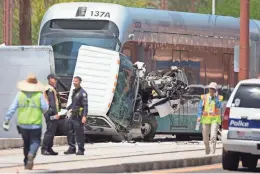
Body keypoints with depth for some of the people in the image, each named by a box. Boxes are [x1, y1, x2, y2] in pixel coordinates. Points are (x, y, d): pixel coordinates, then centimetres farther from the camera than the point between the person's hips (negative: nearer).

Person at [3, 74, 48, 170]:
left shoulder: (20, 94, 0)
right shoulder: (40, 95, -5)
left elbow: (12, 108, -2)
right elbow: (45, 108, -7)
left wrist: (6, 120, 1)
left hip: (23, 124, 3)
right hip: (36, 124, -3)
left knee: (26, 143, 18)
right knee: (35, 141, 2)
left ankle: (27, 162, 25)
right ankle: (31, 154, -28)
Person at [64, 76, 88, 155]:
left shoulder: (82, 92, -11)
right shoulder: (74, 91, 15)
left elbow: (85, 105, -16)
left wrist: (84, 116, -23)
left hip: (79, 116, -8)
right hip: (72, 115, 8)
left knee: (79, 133, -4)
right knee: (70, 132, 8)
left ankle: (81, 150, 1)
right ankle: (72, 148, 15)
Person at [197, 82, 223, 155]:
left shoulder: (218, 98, 1)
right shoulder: (204, 97, 5)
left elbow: (219, 106, -15)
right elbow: (200, 107, 4)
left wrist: (215, 97, -17)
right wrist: (199, 116, -8)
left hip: (215, 119, -2)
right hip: (206, 119, 2)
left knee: (213, 136, -17)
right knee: (205, 137, 8)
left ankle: (213, 151, -16)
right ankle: (207, 150, 31)